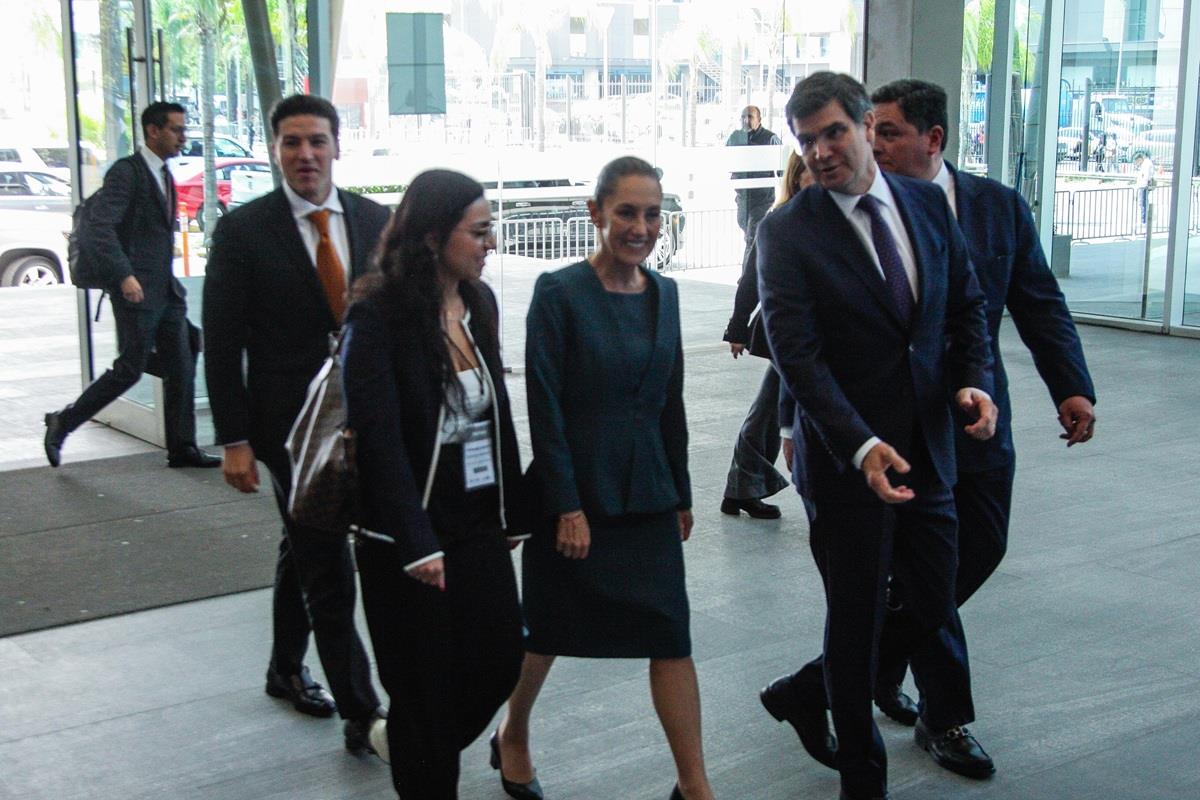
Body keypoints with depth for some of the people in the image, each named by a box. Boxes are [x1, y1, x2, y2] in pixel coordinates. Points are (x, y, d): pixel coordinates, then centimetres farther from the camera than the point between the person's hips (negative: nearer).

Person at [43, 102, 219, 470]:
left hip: (166, 290, 8)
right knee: (130, 369, -5)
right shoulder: (126, 172, -12)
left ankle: (182, 448, 13)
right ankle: (62, 423, 11)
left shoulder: (164, 175, 16)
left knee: (181, 369, 6)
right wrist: (124, 275, -28)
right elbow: (99, 226, -21)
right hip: (136, 290, -8)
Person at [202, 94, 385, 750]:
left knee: (305, 549, 21)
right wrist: (233, 440, -11)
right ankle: (361, 713, 4)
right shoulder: (243, 230, -8)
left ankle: (287, 669, 40)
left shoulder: (375, 221, 3)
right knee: (327, 568, -4)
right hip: (289, 420, -4)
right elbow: (222, 344, -8)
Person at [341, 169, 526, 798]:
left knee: (500, 662, 10)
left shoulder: (479, 303, 6)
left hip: (479, 526, 7)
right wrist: (416, 545, -23)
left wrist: (511, 508, 11)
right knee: (424, 688, 4)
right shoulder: (378, 318, -15)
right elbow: (379, 438, -19)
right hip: (409, 538, -6)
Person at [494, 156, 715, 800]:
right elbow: (544, 407, -14)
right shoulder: (560, 292, -12)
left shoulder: (662, 293, 5)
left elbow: (670, 402, 12)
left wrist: (681, 495, 13)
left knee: (671, 634, 2)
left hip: (646, 494, 5)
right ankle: (512, 738, 37)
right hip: (576, 490, -4)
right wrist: (567, 507, -16)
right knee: (549, 627, 12)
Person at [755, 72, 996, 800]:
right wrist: (862, 448, -28)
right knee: (857, 621, 7)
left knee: (932, 609, 11)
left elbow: (967, 304, 13)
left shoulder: (928, 203, 5)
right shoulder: (788, 232, -11)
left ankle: (805, 693, 35)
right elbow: (797, 355, -18)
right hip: (846, 459, -5)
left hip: (926, 447, 5)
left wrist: (977, 379, -6)